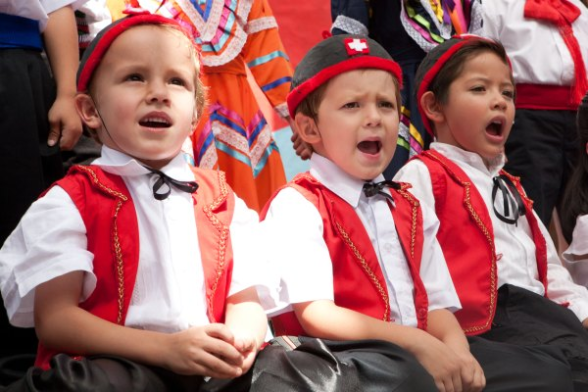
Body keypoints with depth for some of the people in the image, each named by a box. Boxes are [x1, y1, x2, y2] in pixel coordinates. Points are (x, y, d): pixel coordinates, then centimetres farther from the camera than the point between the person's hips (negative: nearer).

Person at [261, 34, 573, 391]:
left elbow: (436, 305, 14)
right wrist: (417, 344, -20)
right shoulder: (297, 207, -3)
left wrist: (455, 347, -10)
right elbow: (315, 315, -14)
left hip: (422, 355, 7)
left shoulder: (409, 209, 21)